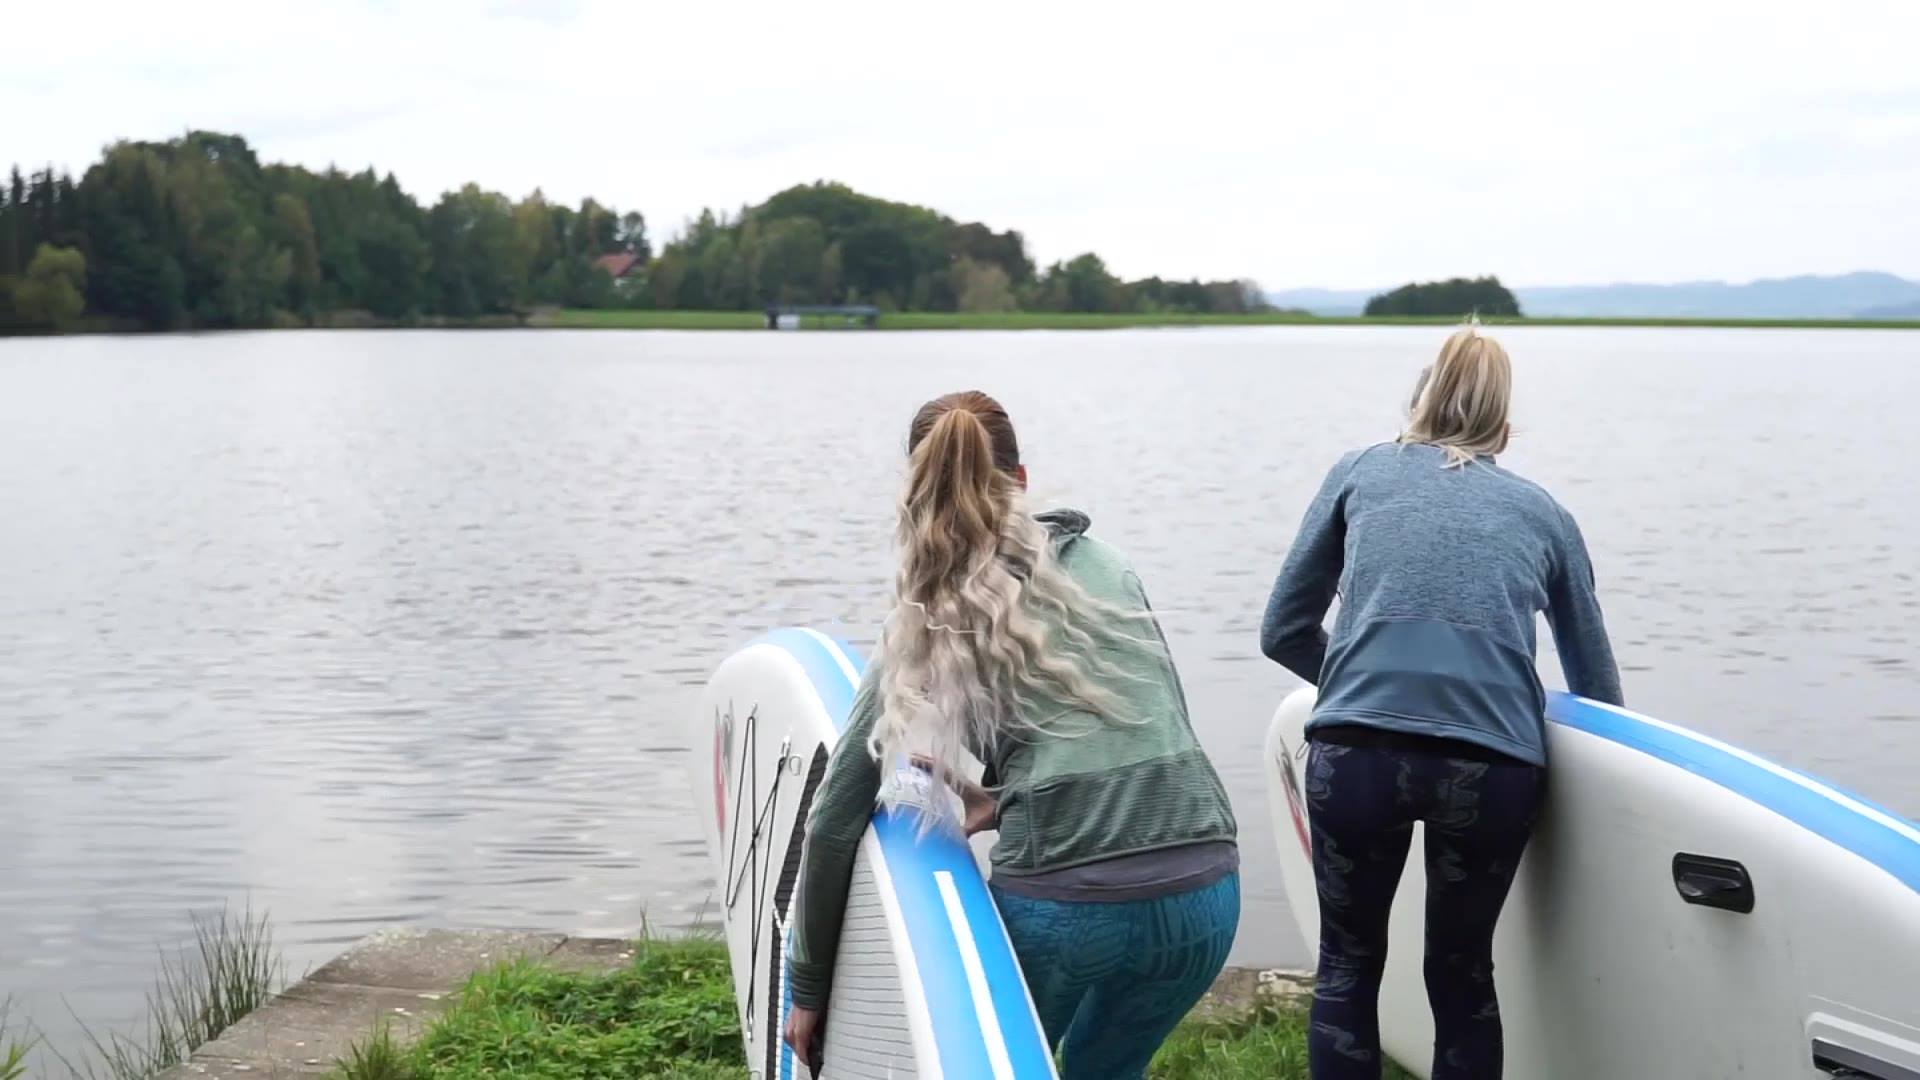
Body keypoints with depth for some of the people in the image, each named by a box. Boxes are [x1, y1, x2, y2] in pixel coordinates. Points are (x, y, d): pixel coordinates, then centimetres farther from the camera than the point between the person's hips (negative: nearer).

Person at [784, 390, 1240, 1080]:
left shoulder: (925, 628, 7)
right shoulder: (1105, 566, 16)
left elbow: (836, 820, 7)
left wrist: (809, 986, 15)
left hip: (1066, 905, -3)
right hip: (1207, 891, 4)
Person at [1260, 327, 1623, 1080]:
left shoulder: (1360, 471, 20)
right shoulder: (1543, 512, 23)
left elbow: (1283, 632, 20)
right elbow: (1596, 682, 27)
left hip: (1356, 751, -1)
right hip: (1495, 764, 1)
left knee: (1349, 963, 20)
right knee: (1463, 974, 21)